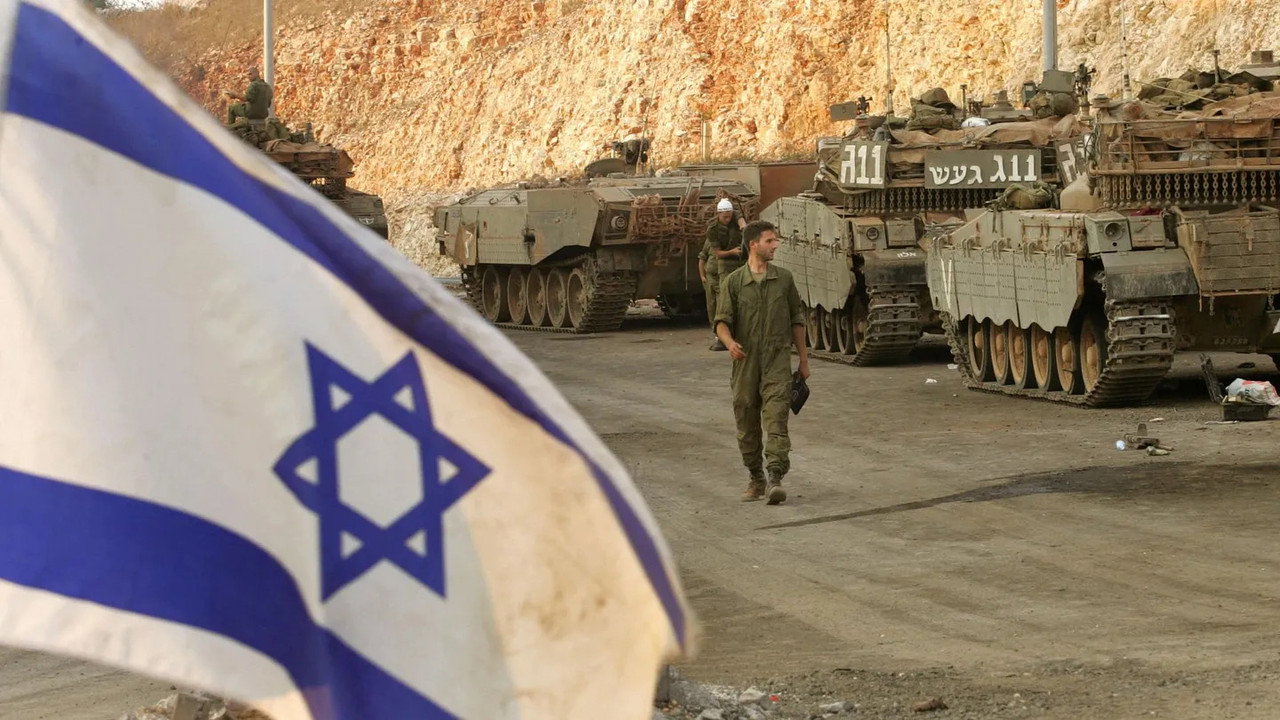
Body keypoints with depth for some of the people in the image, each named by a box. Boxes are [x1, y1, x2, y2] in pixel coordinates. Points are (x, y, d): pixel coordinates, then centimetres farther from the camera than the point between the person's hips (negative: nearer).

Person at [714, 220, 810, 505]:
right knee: (747, 424, 7)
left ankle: (775, 478, -21)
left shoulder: (784, 279, 7)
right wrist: (730, 342, -25)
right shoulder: (733, 282, 2)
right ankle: (755, 478, 22)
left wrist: (804, 360, 14)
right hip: (745, 362, 0)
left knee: (776, 417, -14)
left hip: (777, 359, 0)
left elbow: (796, 320, 14)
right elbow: (722, 321, -3)